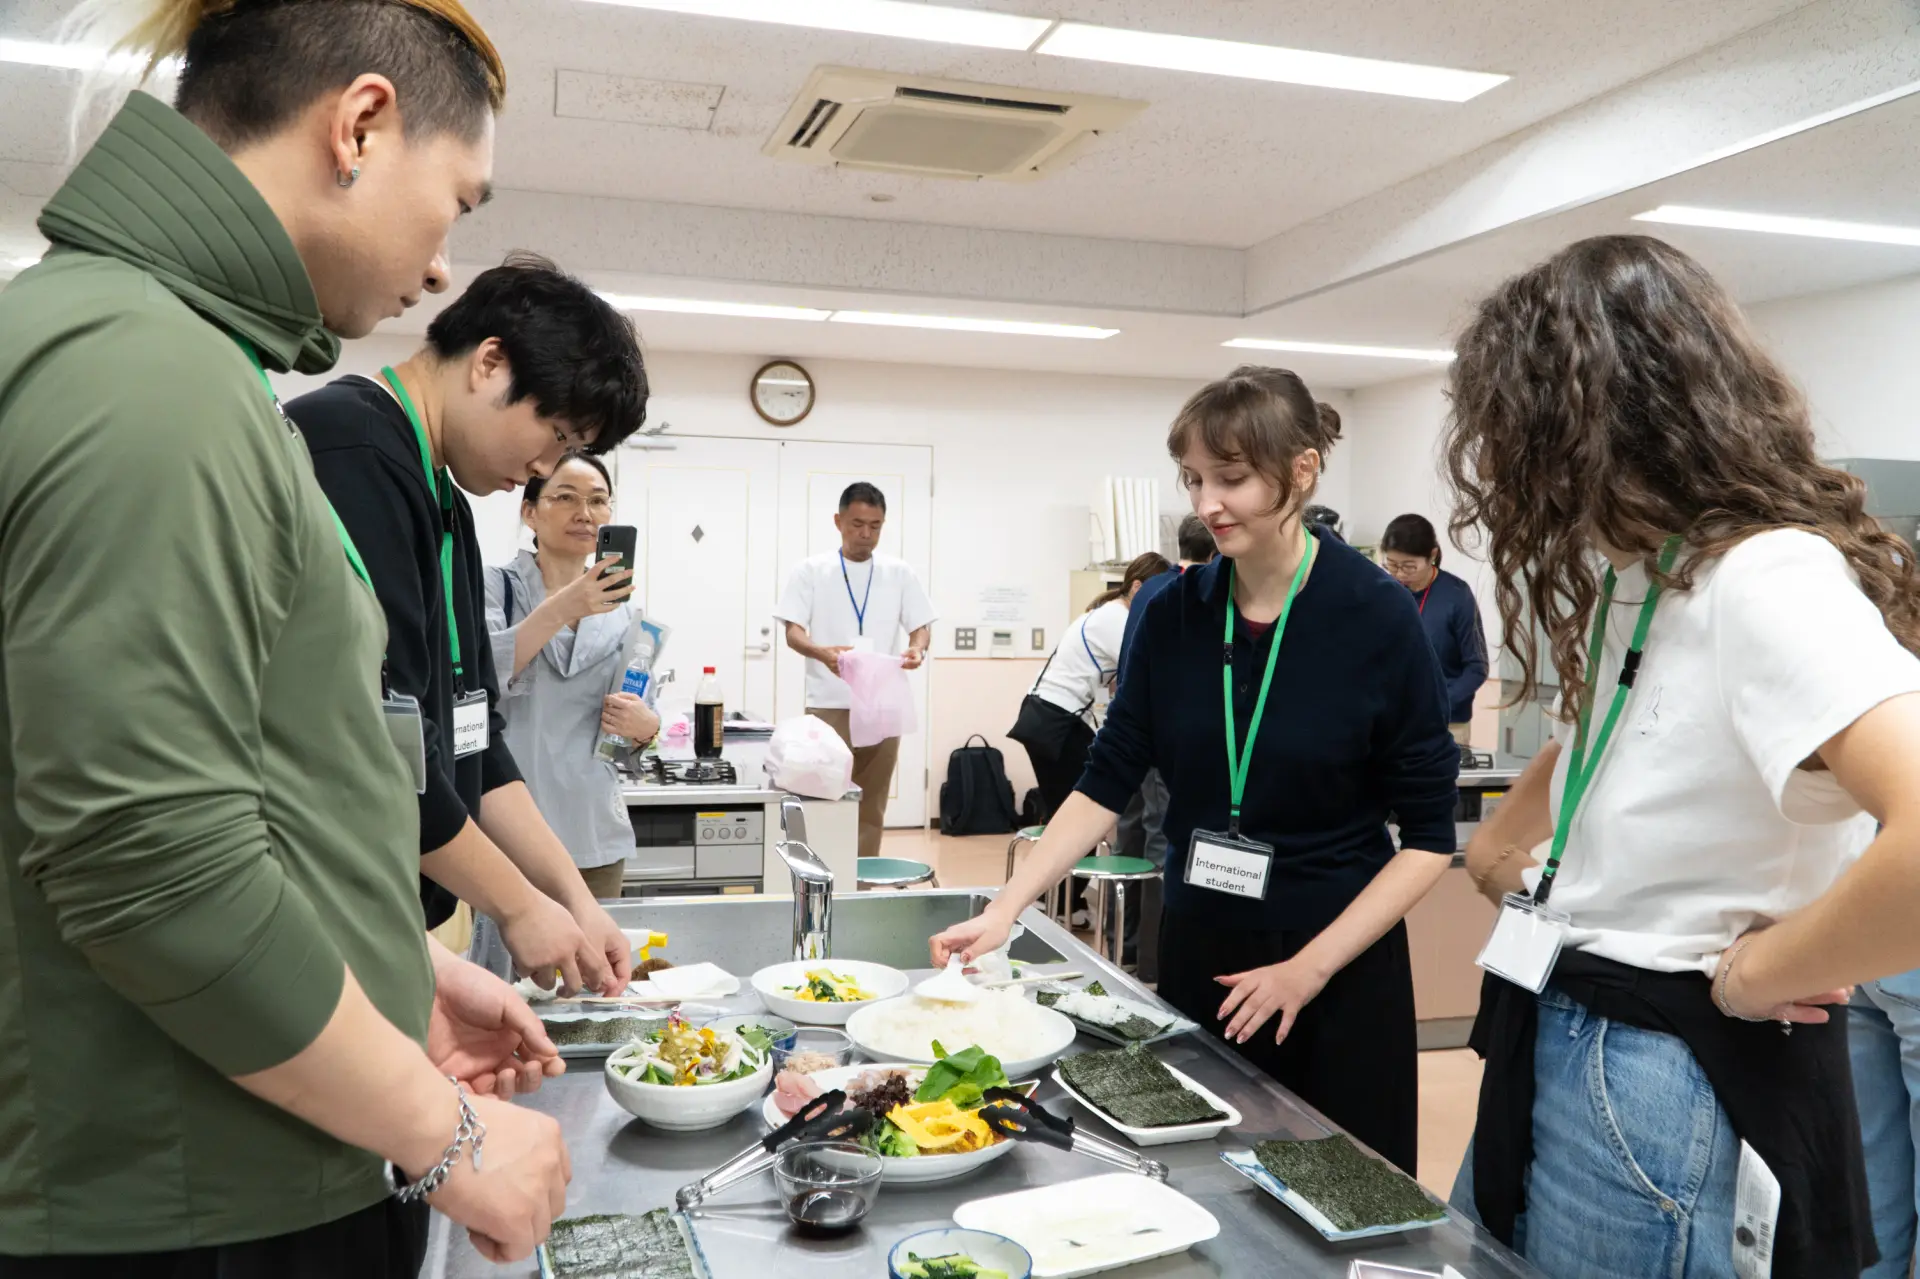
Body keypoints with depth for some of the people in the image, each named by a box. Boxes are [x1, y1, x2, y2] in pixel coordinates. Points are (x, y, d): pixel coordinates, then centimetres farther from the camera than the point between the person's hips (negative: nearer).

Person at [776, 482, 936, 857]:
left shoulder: (899, 573, 8)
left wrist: (917, 648, -16)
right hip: (828, 706, -2)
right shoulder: (811, 571, 1)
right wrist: (821, 652, -27)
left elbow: (921, 626, 8)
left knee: (872, 807, 6)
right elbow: (793, 632, -5)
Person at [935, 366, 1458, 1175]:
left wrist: (1310, 967, -15)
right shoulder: (1175, 613, -4)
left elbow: (1429, 835, -10)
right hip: (1197, 951, 3)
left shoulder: (1376, 617, -14)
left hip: (1337, 967, -3)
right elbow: (1108, 781, -1)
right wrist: (1006, 909, -11)